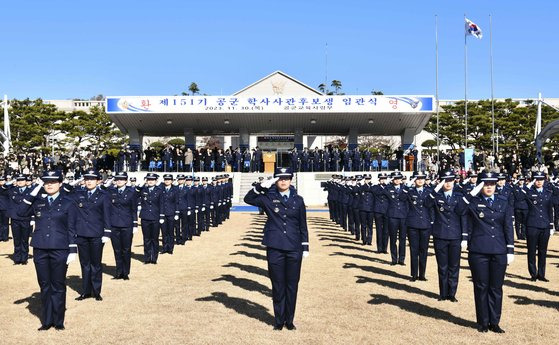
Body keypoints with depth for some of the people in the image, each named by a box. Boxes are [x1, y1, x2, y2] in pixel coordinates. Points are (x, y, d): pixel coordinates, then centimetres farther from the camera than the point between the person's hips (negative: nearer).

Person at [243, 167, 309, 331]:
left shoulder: (298, 200, 5)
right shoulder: (268, 198, 2)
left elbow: (303, 225, 8)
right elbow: (248, 199, -4)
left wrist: (305, 247, 6)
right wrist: (262, 186, -16)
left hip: (294, 248, 1)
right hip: (274, 248, -1)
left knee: (292, 285, 7)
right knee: (278, 285, 6)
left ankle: (289, 320, 20)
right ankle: (279, 320, 18)